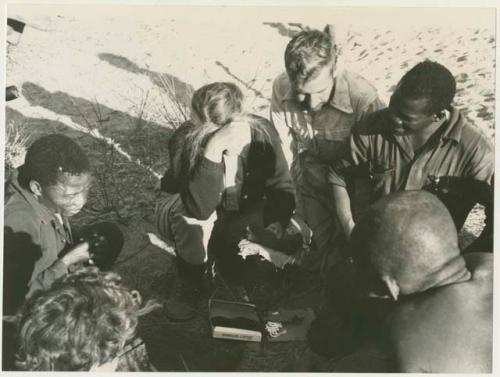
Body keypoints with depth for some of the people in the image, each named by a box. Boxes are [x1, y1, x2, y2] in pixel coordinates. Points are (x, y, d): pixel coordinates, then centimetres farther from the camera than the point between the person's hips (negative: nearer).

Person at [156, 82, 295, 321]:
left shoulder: (262, 133, -23)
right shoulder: (185, 140, -30)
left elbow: (282, 187, -13)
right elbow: (199, 209, -41)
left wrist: (276, 224, -32)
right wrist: (213, 150, -51)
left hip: (244, 211, 2)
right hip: (193, 209, -2)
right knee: (189, 221, -36)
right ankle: (189, 282, -7)